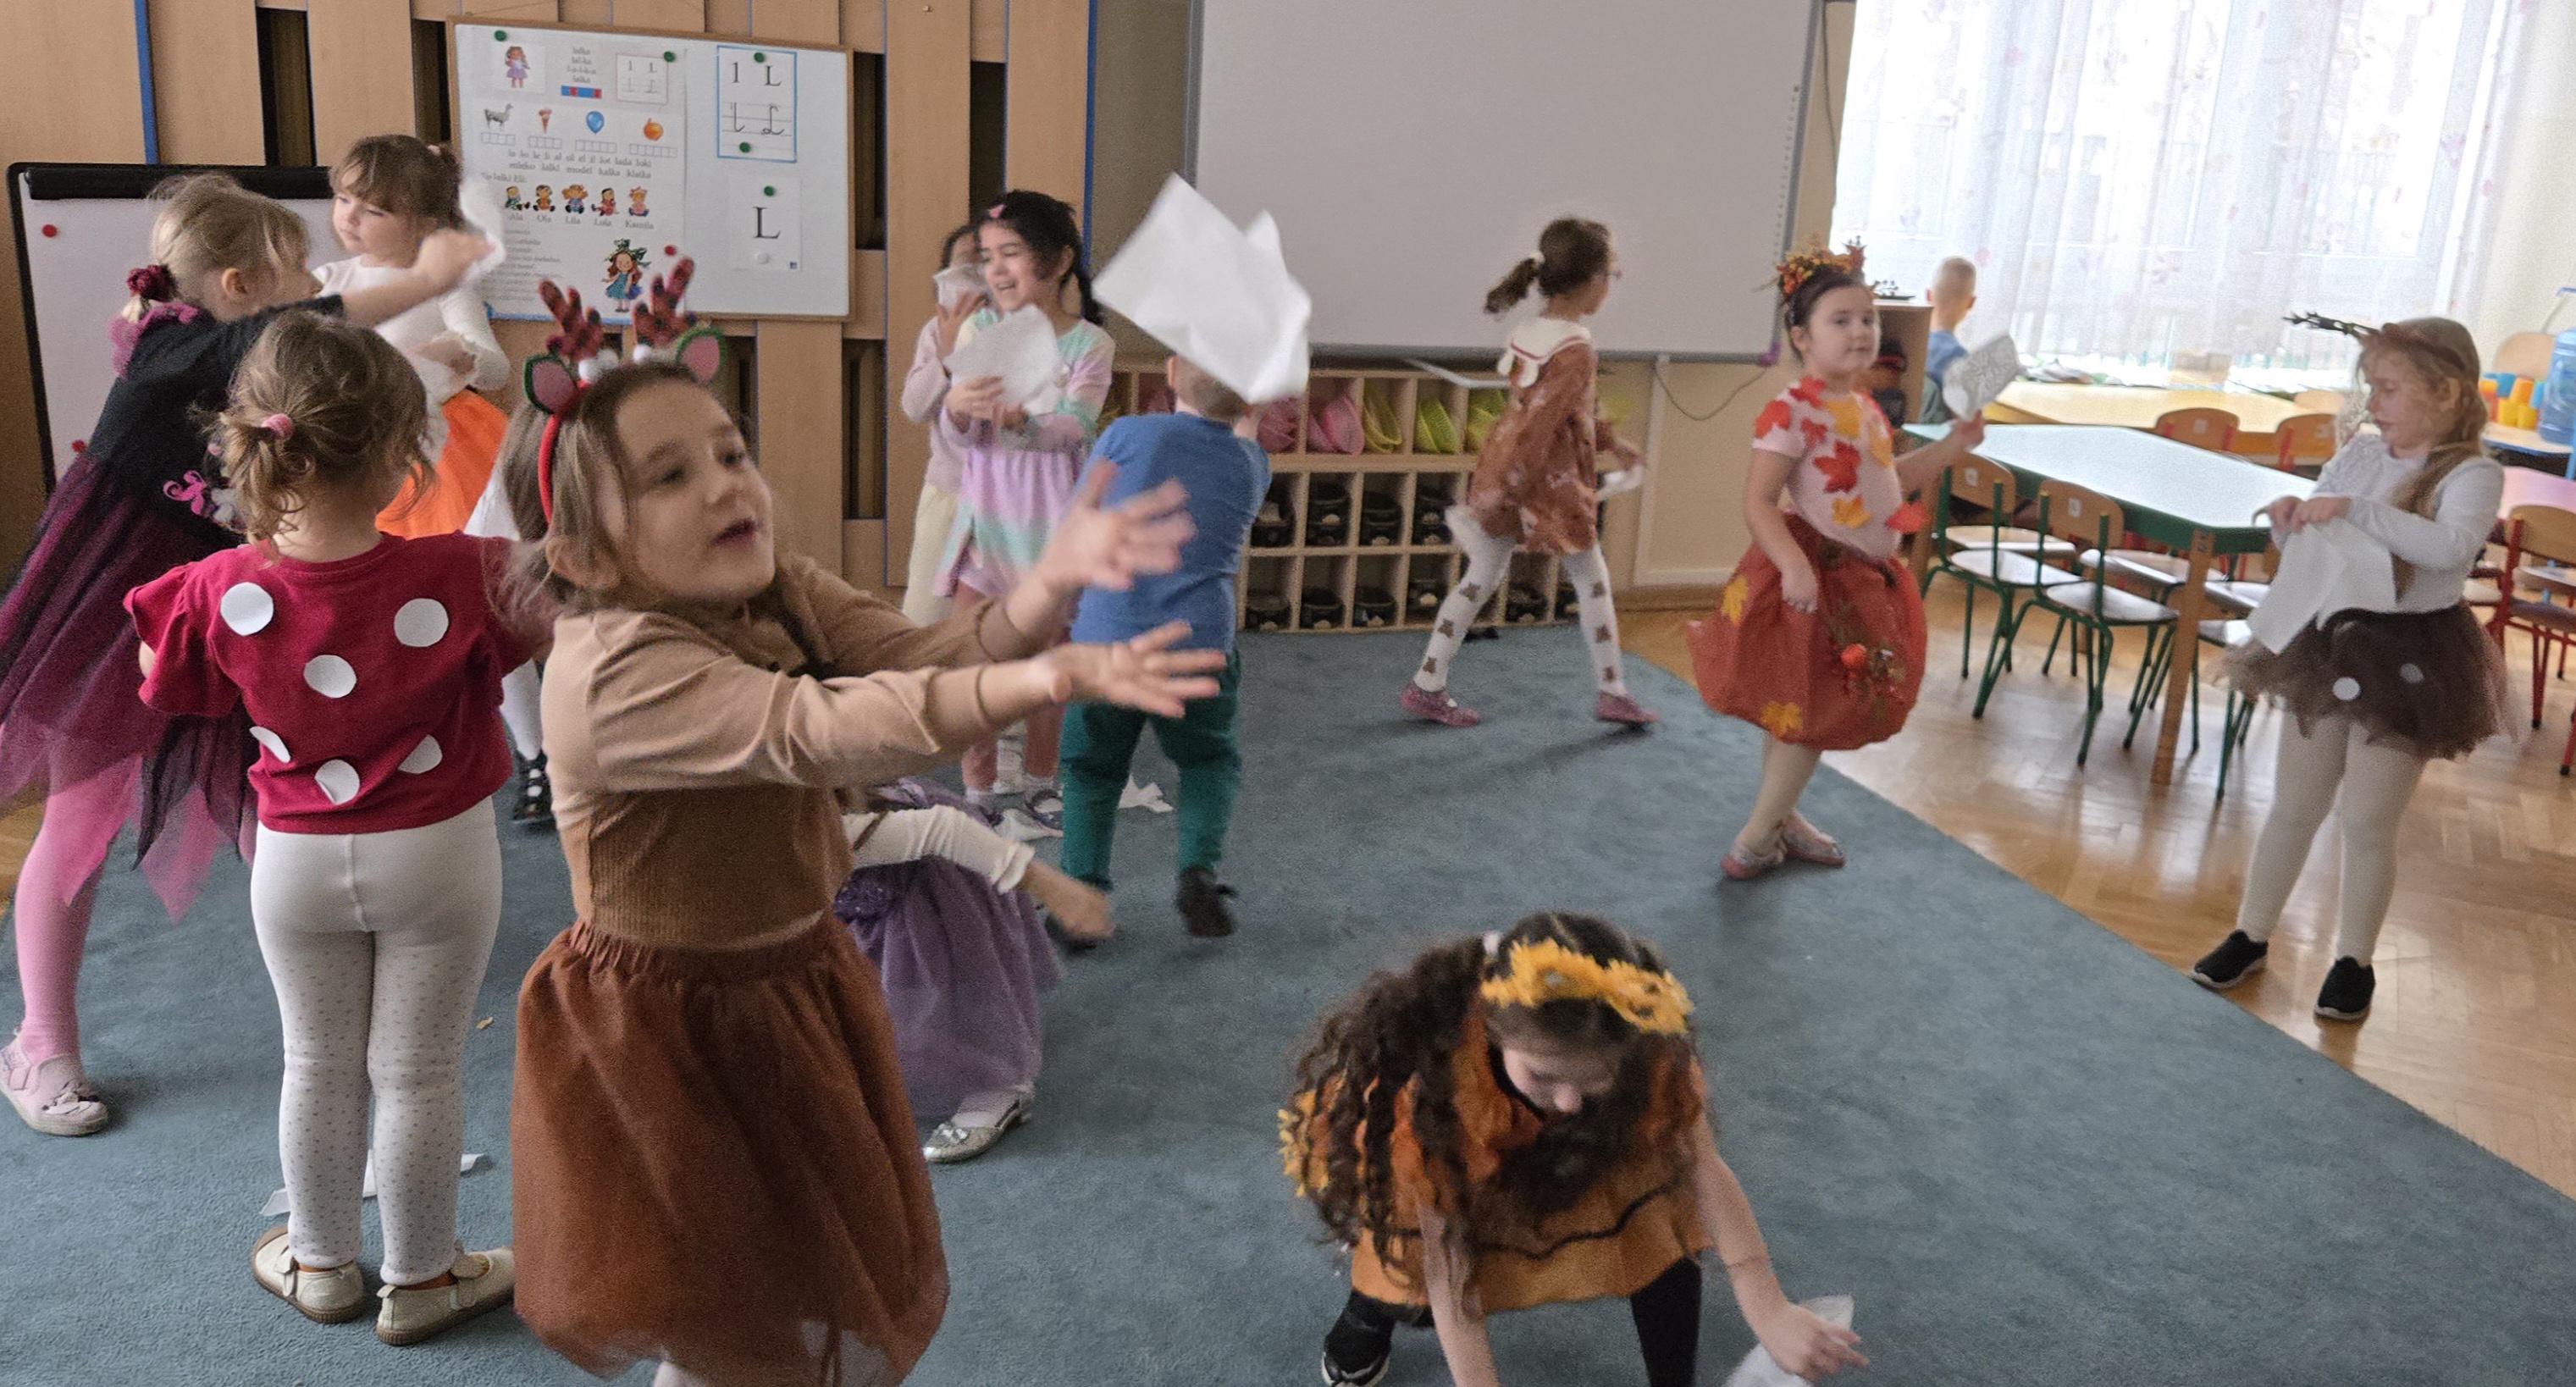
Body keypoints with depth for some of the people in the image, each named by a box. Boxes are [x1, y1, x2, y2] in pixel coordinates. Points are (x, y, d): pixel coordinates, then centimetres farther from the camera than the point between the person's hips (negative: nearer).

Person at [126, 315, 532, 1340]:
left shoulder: (222, 592, -18)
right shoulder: (458, 580, -25)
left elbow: (165, 688, 0)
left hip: (298, 862, 2)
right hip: (437, 858, -2)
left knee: (318, 1062, 21)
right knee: (419, 1072, 12)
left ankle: (321, 1262, 39)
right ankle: (420, 1279, 29)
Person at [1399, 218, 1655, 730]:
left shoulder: (1527, 332, 6)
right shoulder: (1577, 352, -20)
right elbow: (1537, 426, -26)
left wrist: (1611, 443, 27)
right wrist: (1501, 496, -26)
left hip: (1501, 469, 7)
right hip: (1553, 482, -7)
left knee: (1480, 578, 11)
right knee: (1592, 581, 11)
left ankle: (1427, 686, 11)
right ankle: (1612, 693, 22)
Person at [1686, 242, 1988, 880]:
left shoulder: (1866, 408, 10)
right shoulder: (1793, 412, -19)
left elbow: (1891, 480, 24)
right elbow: (1758, 501, -24)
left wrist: (1953, 445, 16)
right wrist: (1792, 565, -35)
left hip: (1864, 579, 9)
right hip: (1813, 576, -9)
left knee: (1809, 714, 17)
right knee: (1807, 714, -2)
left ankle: (1778, 814, 32)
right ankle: (1758, 835, 11)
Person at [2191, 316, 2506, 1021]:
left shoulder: (2472, 475, -13)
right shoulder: (2358, 453, 2)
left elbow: (2451, 547, -32)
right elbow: (2317, 540, 11)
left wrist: (2355, 510, -36)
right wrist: (2292, 519, -11)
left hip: (2409, 658, -5)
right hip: (2331, 639, 5)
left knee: (2366, 819, 3)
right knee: (2293, 804, 13)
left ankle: (2354, 960, 20)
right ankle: (2251, 936, 25)